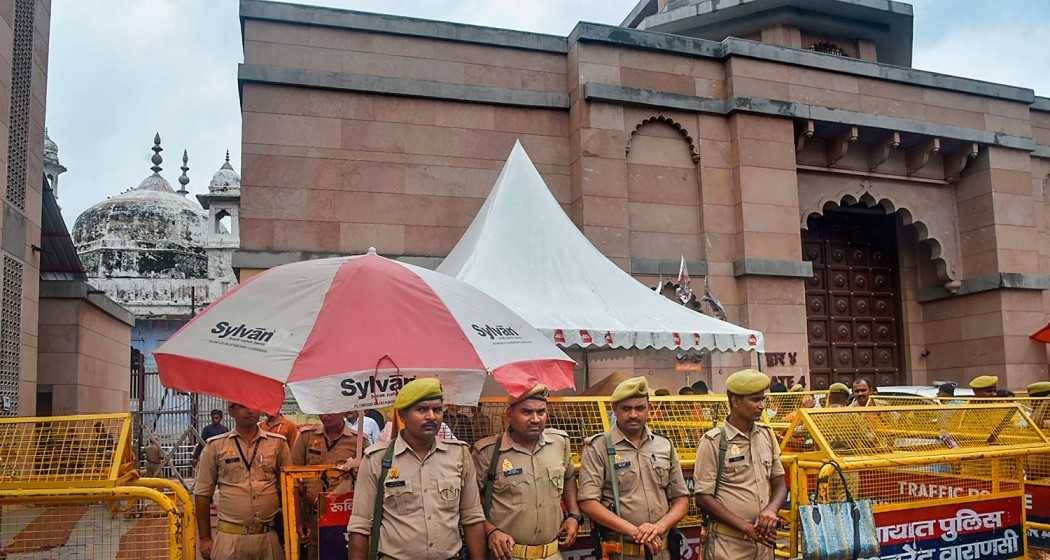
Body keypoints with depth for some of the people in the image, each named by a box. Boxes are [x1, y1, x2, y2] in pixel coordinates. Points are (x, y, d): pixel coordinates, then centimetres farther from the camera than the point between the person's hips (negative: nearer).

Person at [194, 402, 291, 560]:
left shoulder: (278, 443, 4)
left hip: (270, 536, 1)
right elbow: (203, 494, 5)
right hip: (230, 537, -1)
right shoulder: (215, 446, 2)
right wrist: (204, 538, 3)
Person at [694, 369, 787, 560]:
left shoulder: (767, 435, 5)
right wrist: (747, 527, -15)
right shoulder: (713, 442, -11)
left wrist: (770, 509, -10)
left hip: (763, 542, 5)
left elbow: (779, 483, 10)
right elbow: (703, 498, -12)